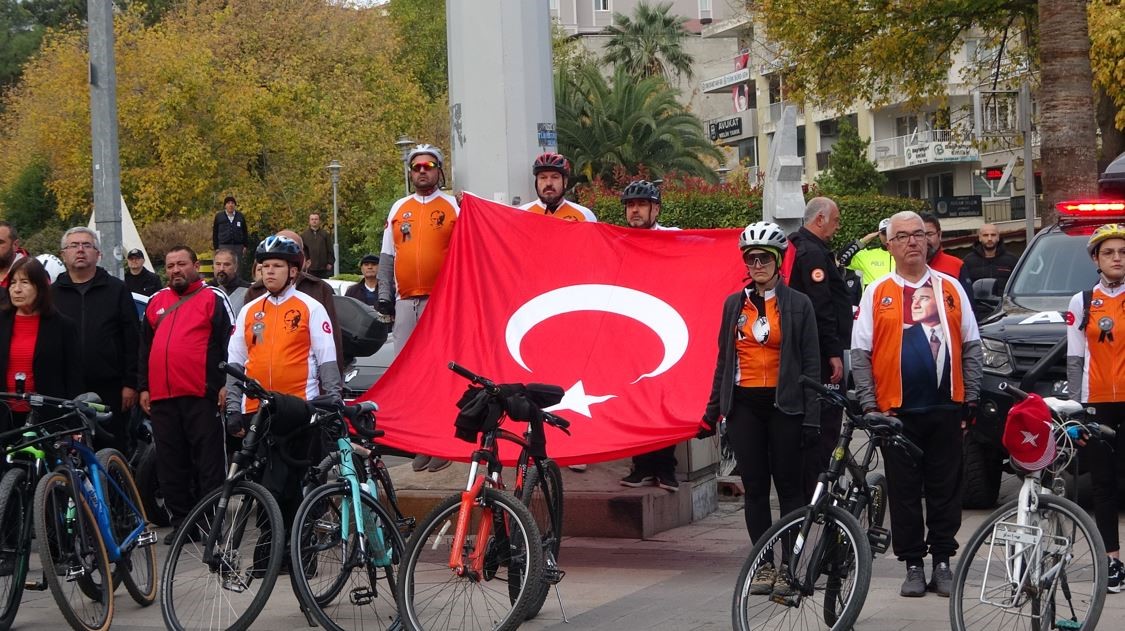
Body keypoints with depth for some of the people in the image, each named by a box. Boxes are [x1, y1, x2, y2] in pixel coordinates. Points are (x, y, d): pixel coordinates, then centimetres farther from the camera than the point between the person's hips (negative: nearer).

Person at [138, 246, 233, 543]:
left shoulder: (213, 298, 2)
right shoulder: (156, 302, 19)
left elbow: (229, 341, -4)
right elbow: (145, 347, 24)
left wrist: (224, 384, -11)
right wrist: (143, 387, 17)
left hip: (201, 396, -6)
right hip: (161, 398, 6)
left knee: (208, 463, -2)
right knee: (170, 465, 8)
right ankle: (181, 521, 16)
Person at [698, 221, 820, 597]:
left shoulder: (798, 304, 0)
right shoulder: (734, 305, 9)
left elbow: (810, 364, -2)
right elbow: (724, 361, 13)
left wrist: (811, 417, -8)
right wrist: (712, 411, 10)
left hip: (783, 404, -3)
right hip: (744, 405, 3)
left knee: (788, 485, 1)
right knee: (755, 487, 5)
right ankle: (764, 565, 12)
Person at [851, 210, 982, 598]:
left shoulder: (950, 288, 8)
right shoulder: (877, 293, 4)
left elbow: (971, 346, 10)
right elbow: (860, 353, 3)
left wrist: (971, 398, 4)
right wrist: (869, 404, -4)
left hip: (946, 408, 1)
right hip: (897, 411, -1)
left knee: (946, 489, 5)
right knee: (904, 492, 3)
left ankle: (942, 562, 14)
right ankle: (913, 566, 11)